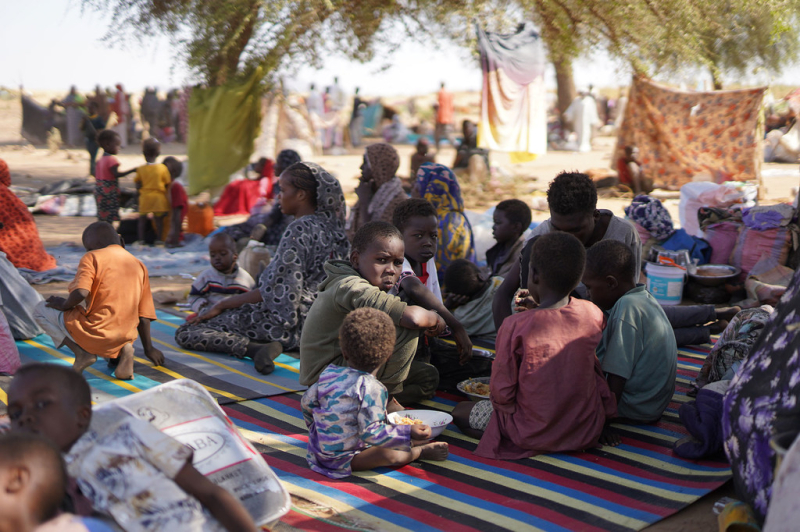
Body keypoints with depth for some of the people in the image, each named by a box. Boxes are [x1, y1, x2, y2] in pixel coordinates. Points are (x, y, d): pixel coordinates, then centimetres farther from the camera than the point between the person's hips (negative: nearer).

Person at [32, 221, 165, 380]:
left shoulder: (92, 257, -2)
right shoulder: (139, 265, 14)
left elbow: (80, 293, -19)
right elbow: (143, 315, 14)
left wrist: (64, 305, 3)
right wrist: (149, 349, 23)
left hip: (94, 334, -5)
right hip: (125, 337, 5)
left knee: (41, 310, 17)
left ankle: (81, 352, -2)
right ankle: (120, 352, 7)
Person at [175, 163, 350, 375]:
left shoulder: (299, 230, -19)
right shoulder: (328, 224, 7)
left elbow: (272, 291, -20)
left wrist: (220, 306, -11)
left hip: (292, 324, -10)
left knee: (185, 333, -9)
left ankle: (255, 347, -23)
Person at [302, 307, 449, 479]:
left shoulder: (328, 374, 0)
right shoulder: (371, 388, -24)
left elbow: (307, 401, 14)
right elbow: (371, 432, -27)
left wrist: (316, 428, 33)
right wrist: (408, 433, -25)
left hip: (318, 450, 9)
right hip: (341, 460, -9)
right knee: (392, 455, -23)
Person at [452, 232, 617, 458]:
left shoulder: (515, 326, -21)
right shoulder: (593, 315, -8)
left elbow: (502, 394, -14)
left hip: (534, 434, -4)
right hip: (588, 432, 4)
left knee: (461, 412, 15)